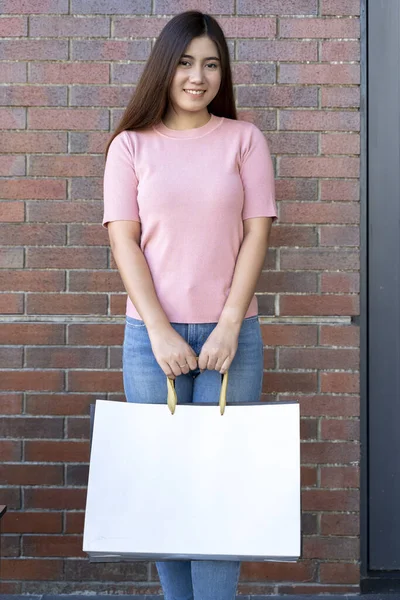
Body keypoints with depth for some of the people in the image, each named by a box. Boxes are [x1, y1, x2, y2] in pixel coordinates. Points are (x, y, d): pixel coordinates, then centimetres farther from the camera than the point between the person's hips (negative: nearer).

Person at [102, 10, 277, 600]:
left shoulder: (244, 139, 5)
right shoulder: (131, 145, 5)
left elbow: (257, 233, 0)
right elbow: (124, 240, -1)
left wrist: (229, 326, -9)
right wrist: (160, 331, -10)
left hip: (231, 333, 0)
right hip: (152, 335, 1)